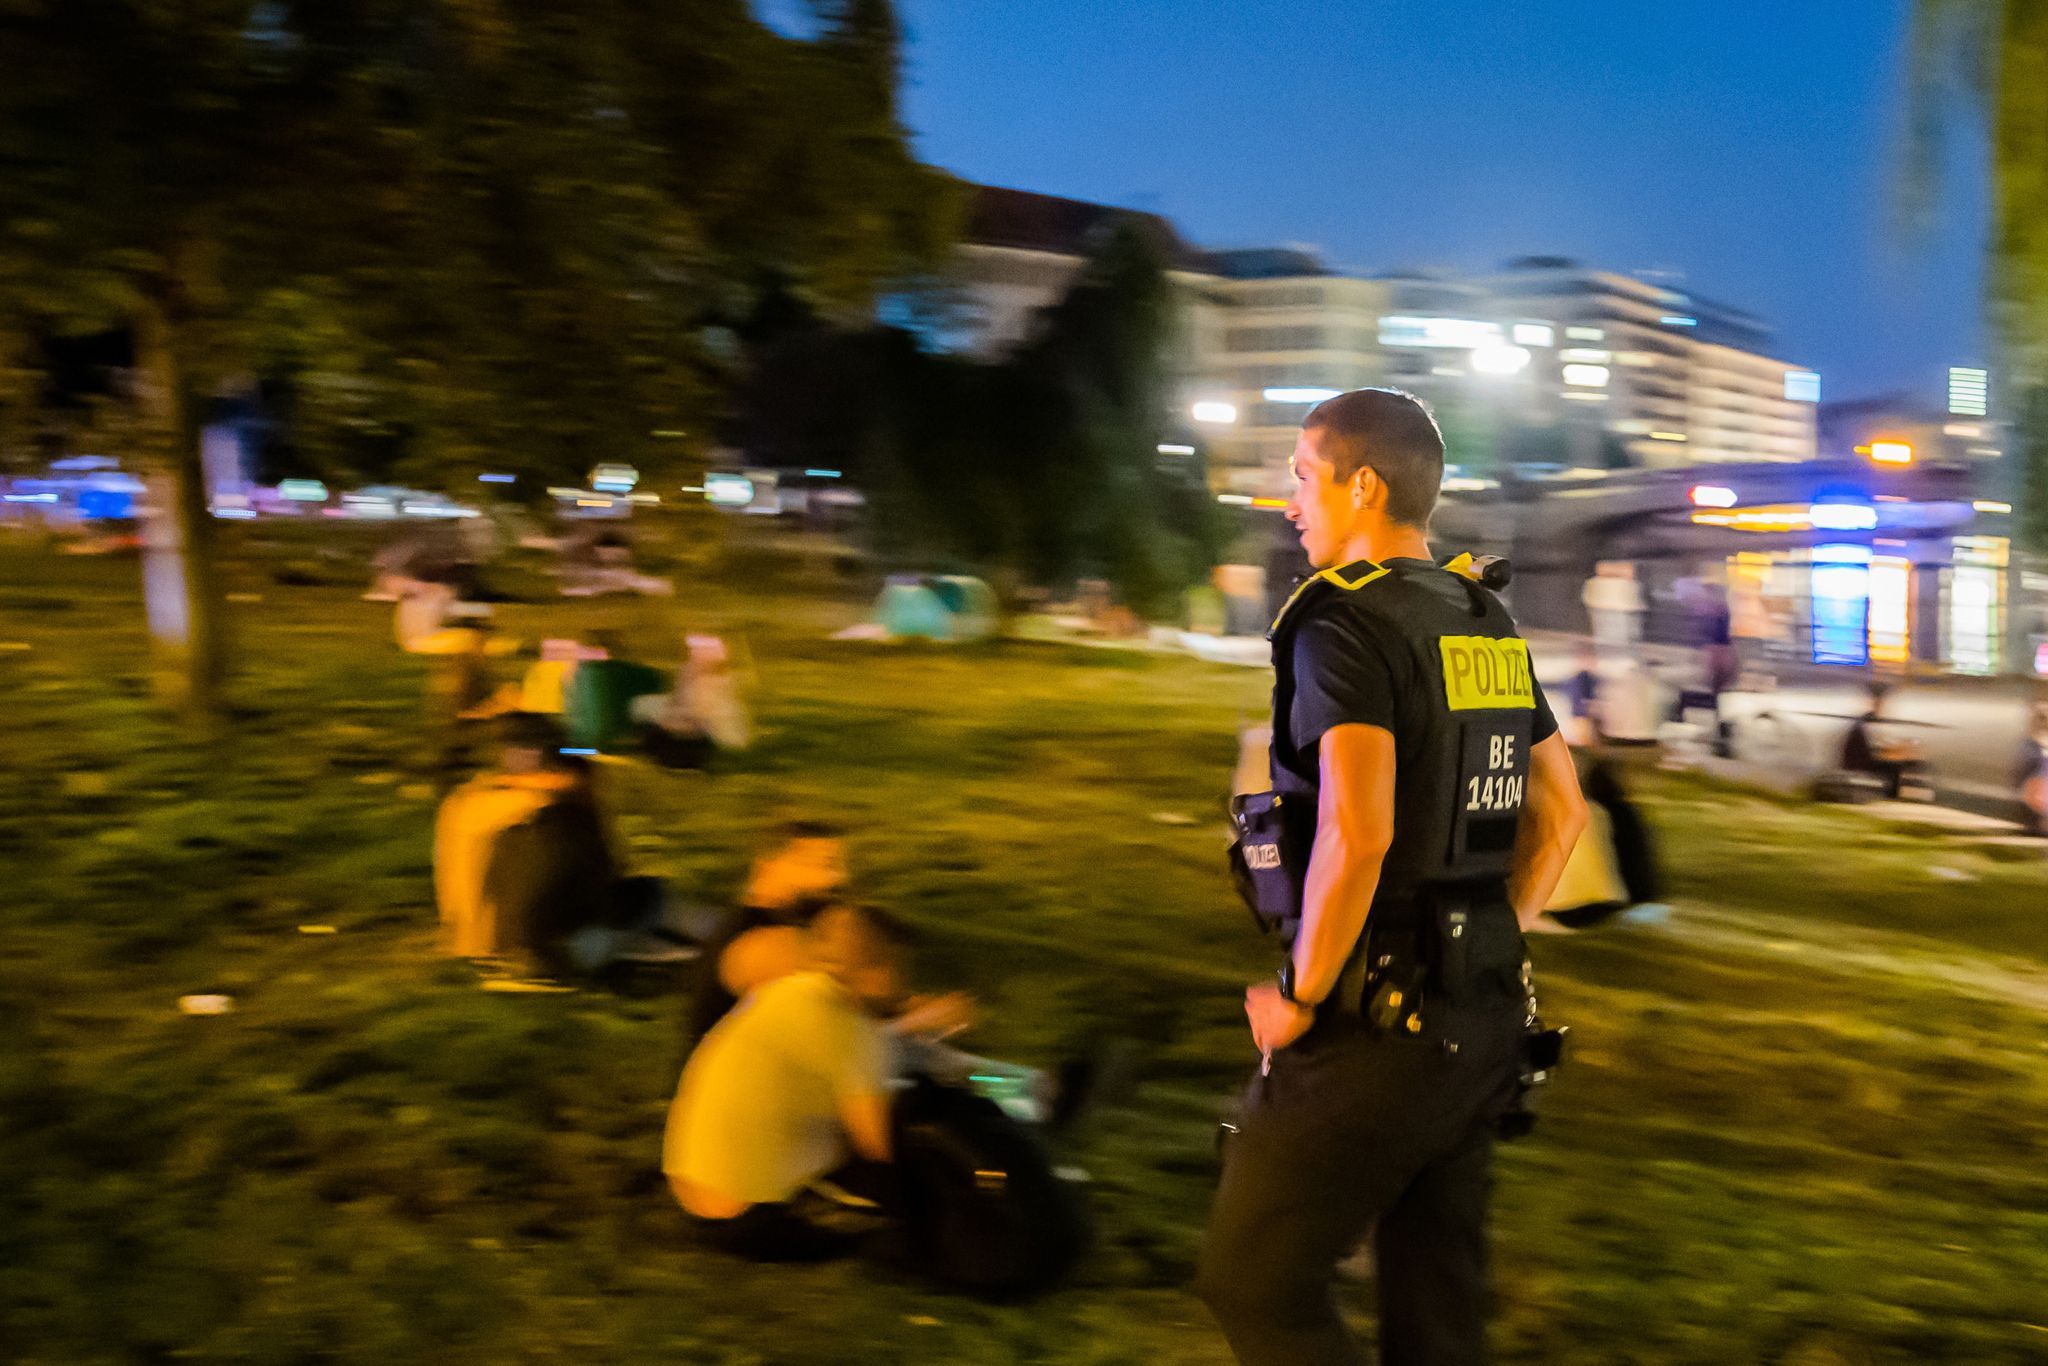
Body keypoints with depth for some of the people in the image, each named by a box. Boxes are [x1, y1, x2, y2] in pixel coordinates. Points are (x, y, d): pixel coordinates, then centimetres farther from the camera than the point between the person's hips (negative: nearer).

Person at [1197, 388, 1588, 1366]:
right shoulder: (1490, 627, 11)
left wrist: (1298, 998, -16)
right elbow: (1560, 811, 16)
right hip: (1484, 1018, 8)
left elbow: (1357, 835, -27)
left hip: (1371, 1024, -8)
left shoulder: (1342, 622, -15)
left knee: (1253, 1285, 5)